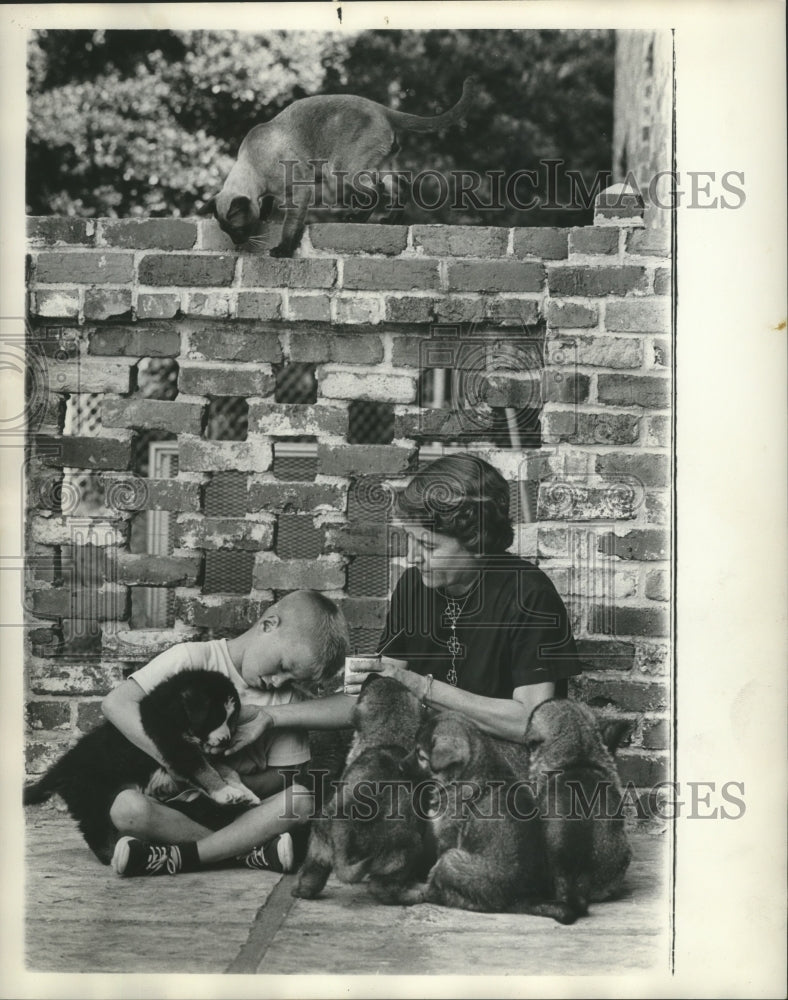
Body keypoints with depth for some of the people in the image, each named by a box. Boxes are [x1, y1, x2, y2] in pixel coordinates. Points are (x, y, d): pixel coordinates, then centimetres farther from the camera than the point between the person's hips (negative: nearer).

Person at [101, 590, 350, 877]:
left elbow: (283, 776, 2)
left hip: (236, 810, 3)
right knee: (127, 806, -33)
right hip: (173, 806, -2)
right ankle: (250, 851, -26)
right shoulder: (193, 658, -8)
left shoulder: (286, 698, 4)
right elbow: (116, 703, -18)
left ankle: (180, 856, -26)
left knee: (301, 800, -25)